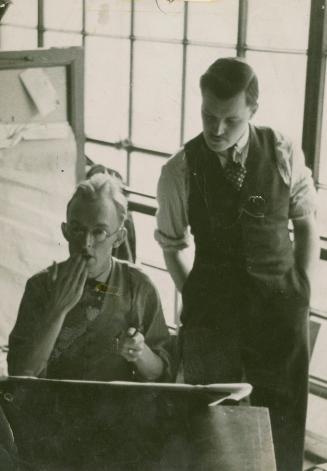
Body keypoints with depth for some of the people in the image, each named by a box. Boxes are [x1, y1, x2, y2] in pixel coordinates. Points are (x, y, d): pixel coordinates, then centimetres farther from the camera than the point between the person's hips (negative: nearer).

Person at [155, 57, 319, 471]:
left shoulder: (283, 154, -6)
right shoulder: (179, 171, -8)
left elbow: (306, 224, 5)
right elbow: (172, 247, 5)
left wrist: (300, 292, 1)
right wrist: (195, 299, 1)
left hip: (280, 309, 1)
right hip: (212, 310, 0)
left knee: (282, 421, 9)